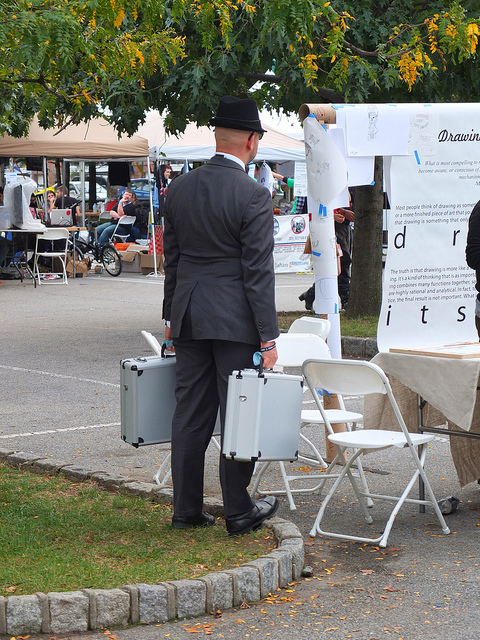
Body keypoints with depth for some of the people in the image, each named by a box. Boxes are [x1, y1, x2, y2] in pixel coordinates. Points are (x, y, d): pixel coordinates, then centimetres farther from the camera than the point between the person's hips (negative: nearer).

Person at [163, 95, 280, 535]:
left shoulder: (180, 188, 5)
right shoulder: (252, 195, -13)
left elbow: (172, 257, 12)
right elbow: (258, 271, -15)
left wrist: (171, 317, 20)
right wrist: (268, 336, -12)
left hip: (189, 317, 6)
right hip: (235, 320, -6)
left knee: (191, 415, 11)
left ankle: (186, 509, 17)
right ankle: (239, 511, 10)